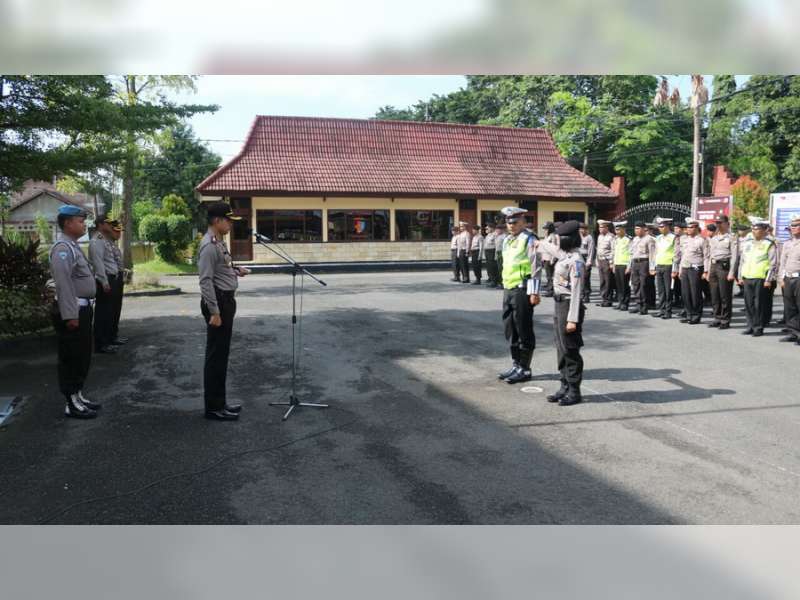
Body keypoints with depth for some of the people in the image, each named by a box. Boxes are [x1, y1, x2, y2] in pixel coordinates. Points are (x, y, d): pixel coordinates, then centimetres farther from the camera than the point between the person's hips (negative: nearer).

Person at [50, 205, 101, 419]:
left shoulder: (73, 246, 15)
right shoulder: (63, 248, -17)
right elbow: (63, 283, -23)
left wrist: (82, 310, 19)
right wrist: (70, 315, -25)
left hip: (82, 308, 10)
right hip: (72, 311, -10)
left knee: (82, 357, 18)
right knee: (71, 358, -1)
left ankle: (78, 396, 29)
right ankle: (71, 404, 8)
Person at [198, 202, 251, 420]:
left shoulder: (219, 242, 13)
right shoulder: (209, 246, -17)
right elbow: (206, 281, -22)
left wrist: (236, 271, 9)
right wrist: (214, 311, -24)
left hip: (226, 300, 10)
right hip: (217, 301, -10)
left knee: (222, 354, 15)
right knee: (216, 355, -3)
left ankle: (219, 402, 24)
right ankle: (213, 407, 6)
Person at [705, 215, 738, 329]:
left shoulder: (732, 238, -4)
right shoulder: (713, 238, 17)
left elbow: (734, 256, -9)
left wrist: (732, 272, -16)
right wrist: (708, 271, 17)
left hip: (725, 266, -7)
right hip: (713, 266, 7)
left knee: (725, 295, -2)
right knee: (714, 295, 8)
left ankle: (725, 320, 5)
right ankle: (717, 318, 17)